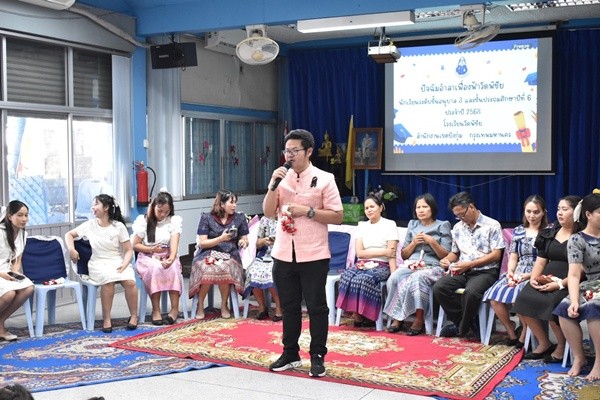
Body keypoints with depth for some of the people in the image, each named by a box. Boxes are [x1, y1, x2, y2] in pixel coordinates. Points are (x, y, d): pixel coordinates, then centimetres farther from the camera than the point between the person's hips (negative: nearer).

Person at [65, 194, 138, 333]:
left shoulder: (119, 226, -1)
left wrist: (124, 264, -19)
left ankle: (134, 316, -8)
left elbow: (129, 250, -1)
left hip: (118, 262, 0)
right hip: (98, 263, 0)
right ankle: (106, 319, -21)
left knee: (130, 281, -31)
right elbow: (69, 235, 15)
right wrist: (71, 249, -4)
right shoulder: (89, 225, 5)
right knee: (108, 279, -35)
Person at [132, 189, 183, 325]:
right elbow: (135, 245, 4)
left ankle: (175, 309, -31)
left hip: (167, 257, 1)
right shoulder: (143, 220, 2)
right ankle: (156, 310, -29)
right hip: (147, 258, -1)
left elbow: (174, 243, -10)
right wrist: (151, 250, -15)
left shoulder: (174, 220, 4)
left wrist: (171, 259, -30)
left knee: (173, 268, -34)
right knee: (155, 268, -35)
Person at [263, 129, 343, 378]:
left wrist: (307, 211, -16)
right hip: (283, 254, 4)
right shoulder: (282, 178, 8)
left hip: (313, 255, -4)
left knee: (316, 307, 5)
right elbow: (268, 212, 3)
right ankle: (290, 354, 26)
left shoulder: (324, 179, -5)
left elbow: (337, 216, -6)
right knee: (289, 306, 14)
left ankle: (317, 357, 16)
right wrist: (273, 185, -9)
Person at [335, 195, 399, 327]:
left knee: (363, 279, -35)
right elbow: (359, 252, 5)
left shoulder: (390, 225, 6)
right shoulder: (362, 226, 18)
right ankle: (357, 314, -20)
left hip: (381, 266, -4)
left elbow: (392, 254, -4)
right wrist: (383, 252, -6)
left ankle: (361, 315, -16)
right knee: (346, 276, -30)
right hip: (362, 264, 4)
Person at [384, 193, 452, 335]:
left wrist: (432, 241, -10)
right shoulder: (412, 224, 21)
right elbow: (404, 255, 19)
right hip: (411, 265, 3)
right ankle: (397, 317, -24)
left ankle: (419, 320, -29)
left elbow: (446, 256, 2)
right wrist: (414, 242, 1)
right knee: (394, 278, -31)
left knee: (417, 279, -38)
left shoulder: (443, 226, 9)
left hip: (432, 267, -3)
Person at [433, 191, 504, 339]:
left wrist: (469, 264, -17)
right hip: (461, 271, 6)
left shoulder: (492, 225, -3)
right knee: (439, 287, -22)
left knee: (471, 292, -36)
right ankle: (463, 321, -6)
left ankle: (463, 328, -10)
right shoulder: (457, 227, 15)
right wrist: (447, 260, -1)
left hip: (485, 271, -6)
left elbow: (496, 255, -9)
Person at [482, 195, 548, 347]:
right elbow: (513, 257, 14)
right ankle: (512, 333, -2)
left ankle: (523, 337, -10)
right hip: (517, 274, 5)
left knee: (519, 297, -34)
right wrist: (510, 273, -6)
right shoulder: (518, 231, 16)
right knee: (494, 296, -22)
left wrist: (529, 275, -16)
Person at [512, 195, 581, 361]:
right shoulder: (550, 233, 15)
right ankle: (544, 343, -1)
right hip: (547, 279, 6)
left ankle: (561, 347, -7)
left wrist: (560, 284, -22)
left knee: (551, 305, -33)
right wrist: (533, 278, -4)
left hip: (569, 284, -6)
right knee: (523, 300, -18)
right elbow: (541, 261, 15)